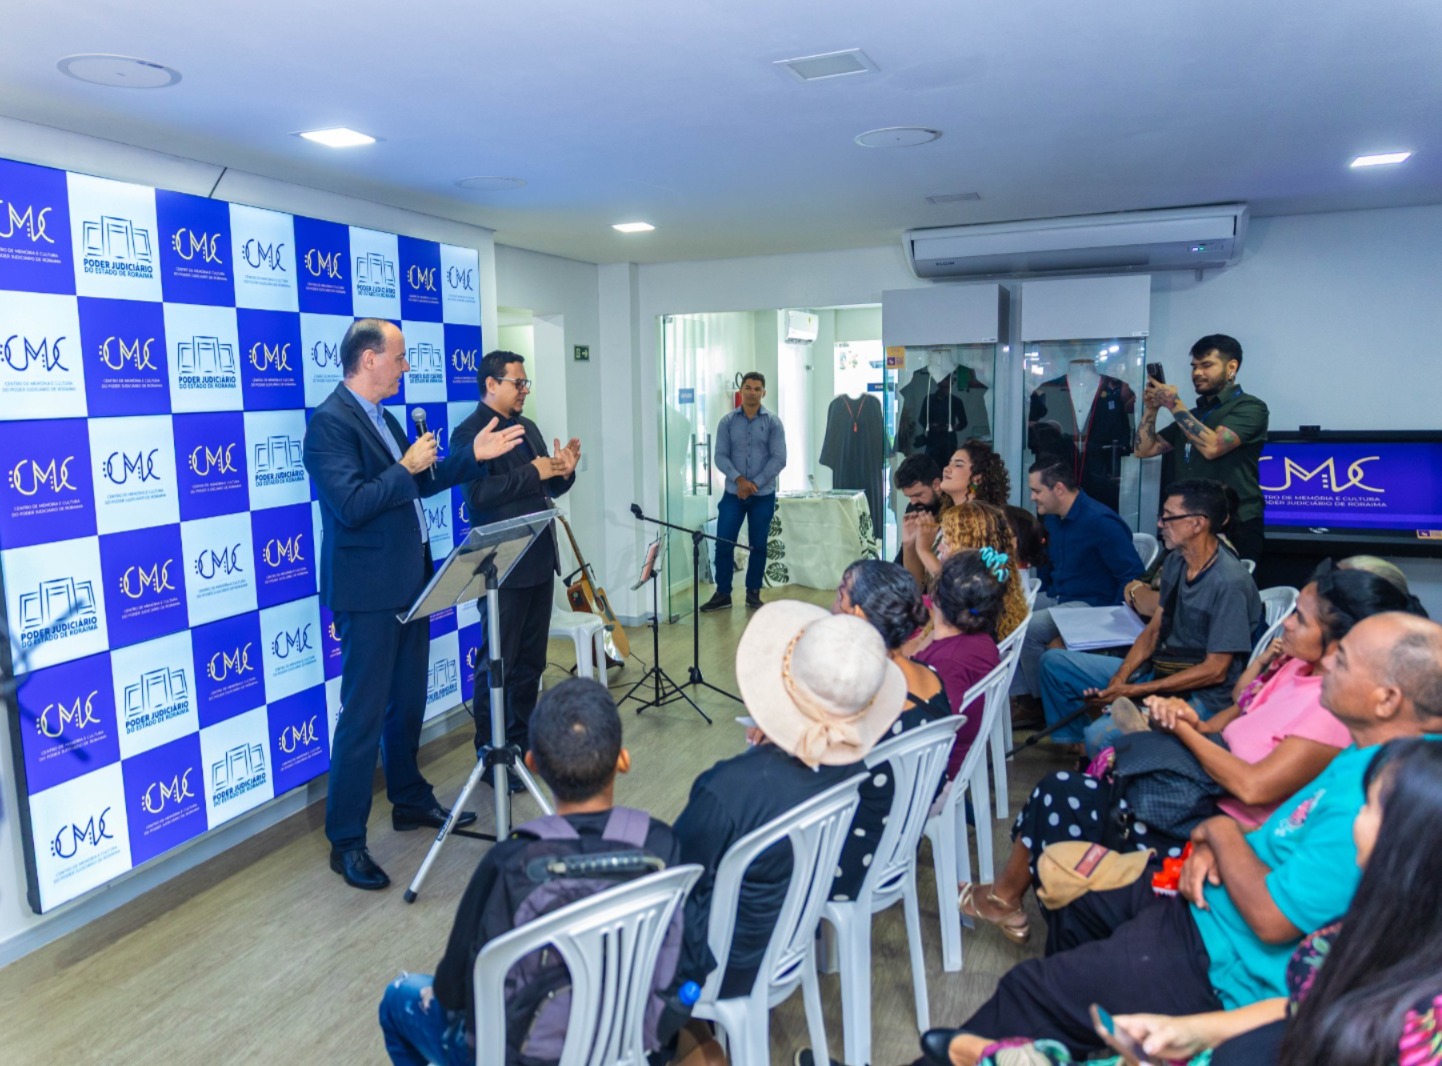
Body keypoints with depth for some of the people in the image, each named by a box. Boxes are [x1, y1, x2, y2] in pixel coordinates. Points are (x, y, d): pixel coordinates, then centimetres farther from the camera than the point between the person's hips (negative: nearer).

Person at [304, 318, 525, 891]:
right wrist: (406, 467, -18)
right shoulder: (330, 422, -17)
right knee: (364, 713, -2)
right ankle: (346, 840, 10)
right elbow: (351, 506, -26)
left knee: (408, 702, 20)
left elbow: (417, 485, 19)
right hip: (369, 591, -9)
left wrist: (473, 455, 14)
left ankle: (411, 800, 36)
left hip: (409, 582, 9)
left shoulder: (381, 417, 13)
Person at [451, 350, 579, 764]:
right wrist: (533, 473, -19)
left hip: (540, 559, 8)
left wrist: (563, 472, -2)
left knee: (532, 660, 15)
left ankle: (521, 741, 28)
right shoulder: (470, 432, -10)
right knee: (498, 665, 2)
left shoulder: (528, 428, 15)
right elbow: (479, 494, -23)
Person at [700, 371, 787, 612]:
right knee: (723, 543, -2)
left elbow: (779, 459, -6)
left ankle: (753, 593, 19)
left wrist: (755, 484, -13)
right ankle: (722, 593, 10)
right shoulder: (727, 421, 3)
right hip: (733, 493, 1)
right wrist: (739, 479, -16)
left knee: (758, 545, 7)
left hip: (763, 495, 0)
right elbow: (720, 456, -2)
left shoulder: (773, 423, 0)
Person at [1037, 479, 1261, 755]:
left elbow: (1215, 671, -20)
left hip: (1199, 695, -9)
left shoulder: (1231, 583, -22)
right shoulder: (1176, 561, 4)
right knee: (1055, 662, 7)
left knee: (1101, 736, -32)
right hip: (1156, 671, 9)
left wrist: (1134, 691, -20)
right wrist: (1120, 677, -7)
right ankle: (1072, 744, 17)